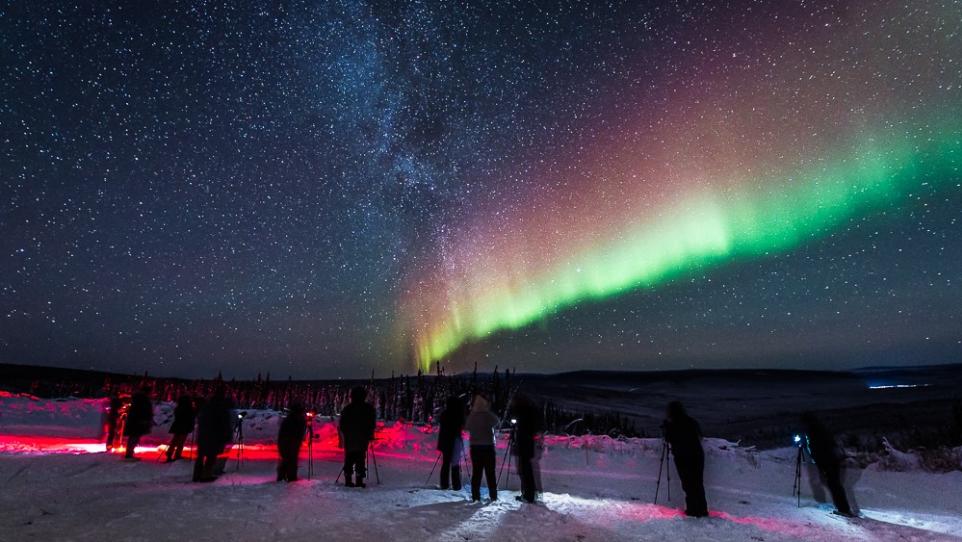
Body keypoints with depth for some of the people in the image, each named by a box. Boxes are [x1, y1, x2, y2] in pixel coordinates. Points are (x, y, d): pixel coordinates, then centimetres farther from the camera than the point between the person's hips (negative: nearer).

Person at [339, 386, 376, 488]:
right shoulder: (369, 408, -2)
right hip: (363, 438, -2)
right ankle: (359, 480, -2)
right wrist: (370, 435, 13)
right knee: (361, 459, 1)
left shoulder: (347, 409, 3)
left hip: (349, 438, 2)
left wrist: (344, 435, 18)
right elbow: (372, 423, 2)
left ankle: (348, 479, 8)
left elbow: (342, 424, 7)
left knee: (349, 459, 9)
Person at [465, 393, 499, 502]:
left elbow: (467, 427, 3)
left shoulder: (471, 416, -8)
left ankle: (475, 496, 11)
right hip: (488, 446, -2)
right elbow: (496, 423, 3)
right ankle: (493, 496, 10)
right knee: (490, 472, 8)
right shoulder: (489, 415, -16)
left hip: (475, 446, 2)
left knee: (476, 472, 10)